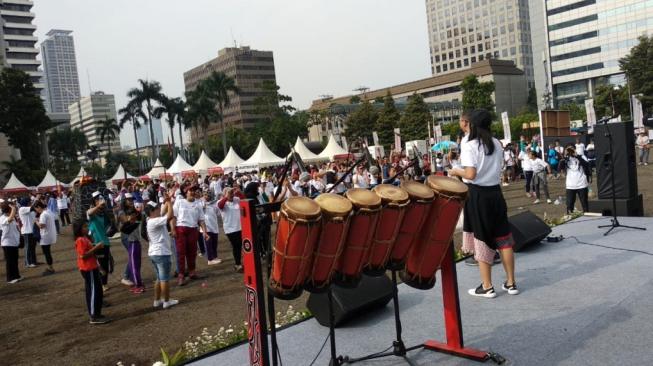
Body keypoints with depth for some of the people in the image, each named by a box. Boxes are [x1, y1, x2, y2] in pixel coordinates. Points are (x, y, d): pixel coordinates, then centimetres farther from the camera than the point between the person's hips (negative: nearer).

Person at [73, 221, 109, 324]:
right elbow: (83, 255, -23)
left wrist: (96, 247, 9)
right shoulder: (80, 240, -16)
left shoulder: (85, 238, 15)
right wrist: (95, 248, -21)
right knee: (92, 292, -5)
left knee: (98, 291, 15)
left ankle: (97, 314, 23)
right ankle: (94, 317, 1)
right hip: (88, 269, -10)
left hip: (92, 268, 10)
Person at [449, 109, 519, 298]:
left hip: (477, 195, -6)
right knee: (503, 237, 10)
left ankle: (487, 287, 8)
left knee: (482, 239, 2)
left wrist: (456, 171, -1)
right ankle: (511, 283, 17)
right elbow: (497, 169, 14)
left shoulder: (469, 145, -13)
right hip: (495, 192, 6)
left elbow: (471, 174, -20)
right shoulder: (496, 144, 7)